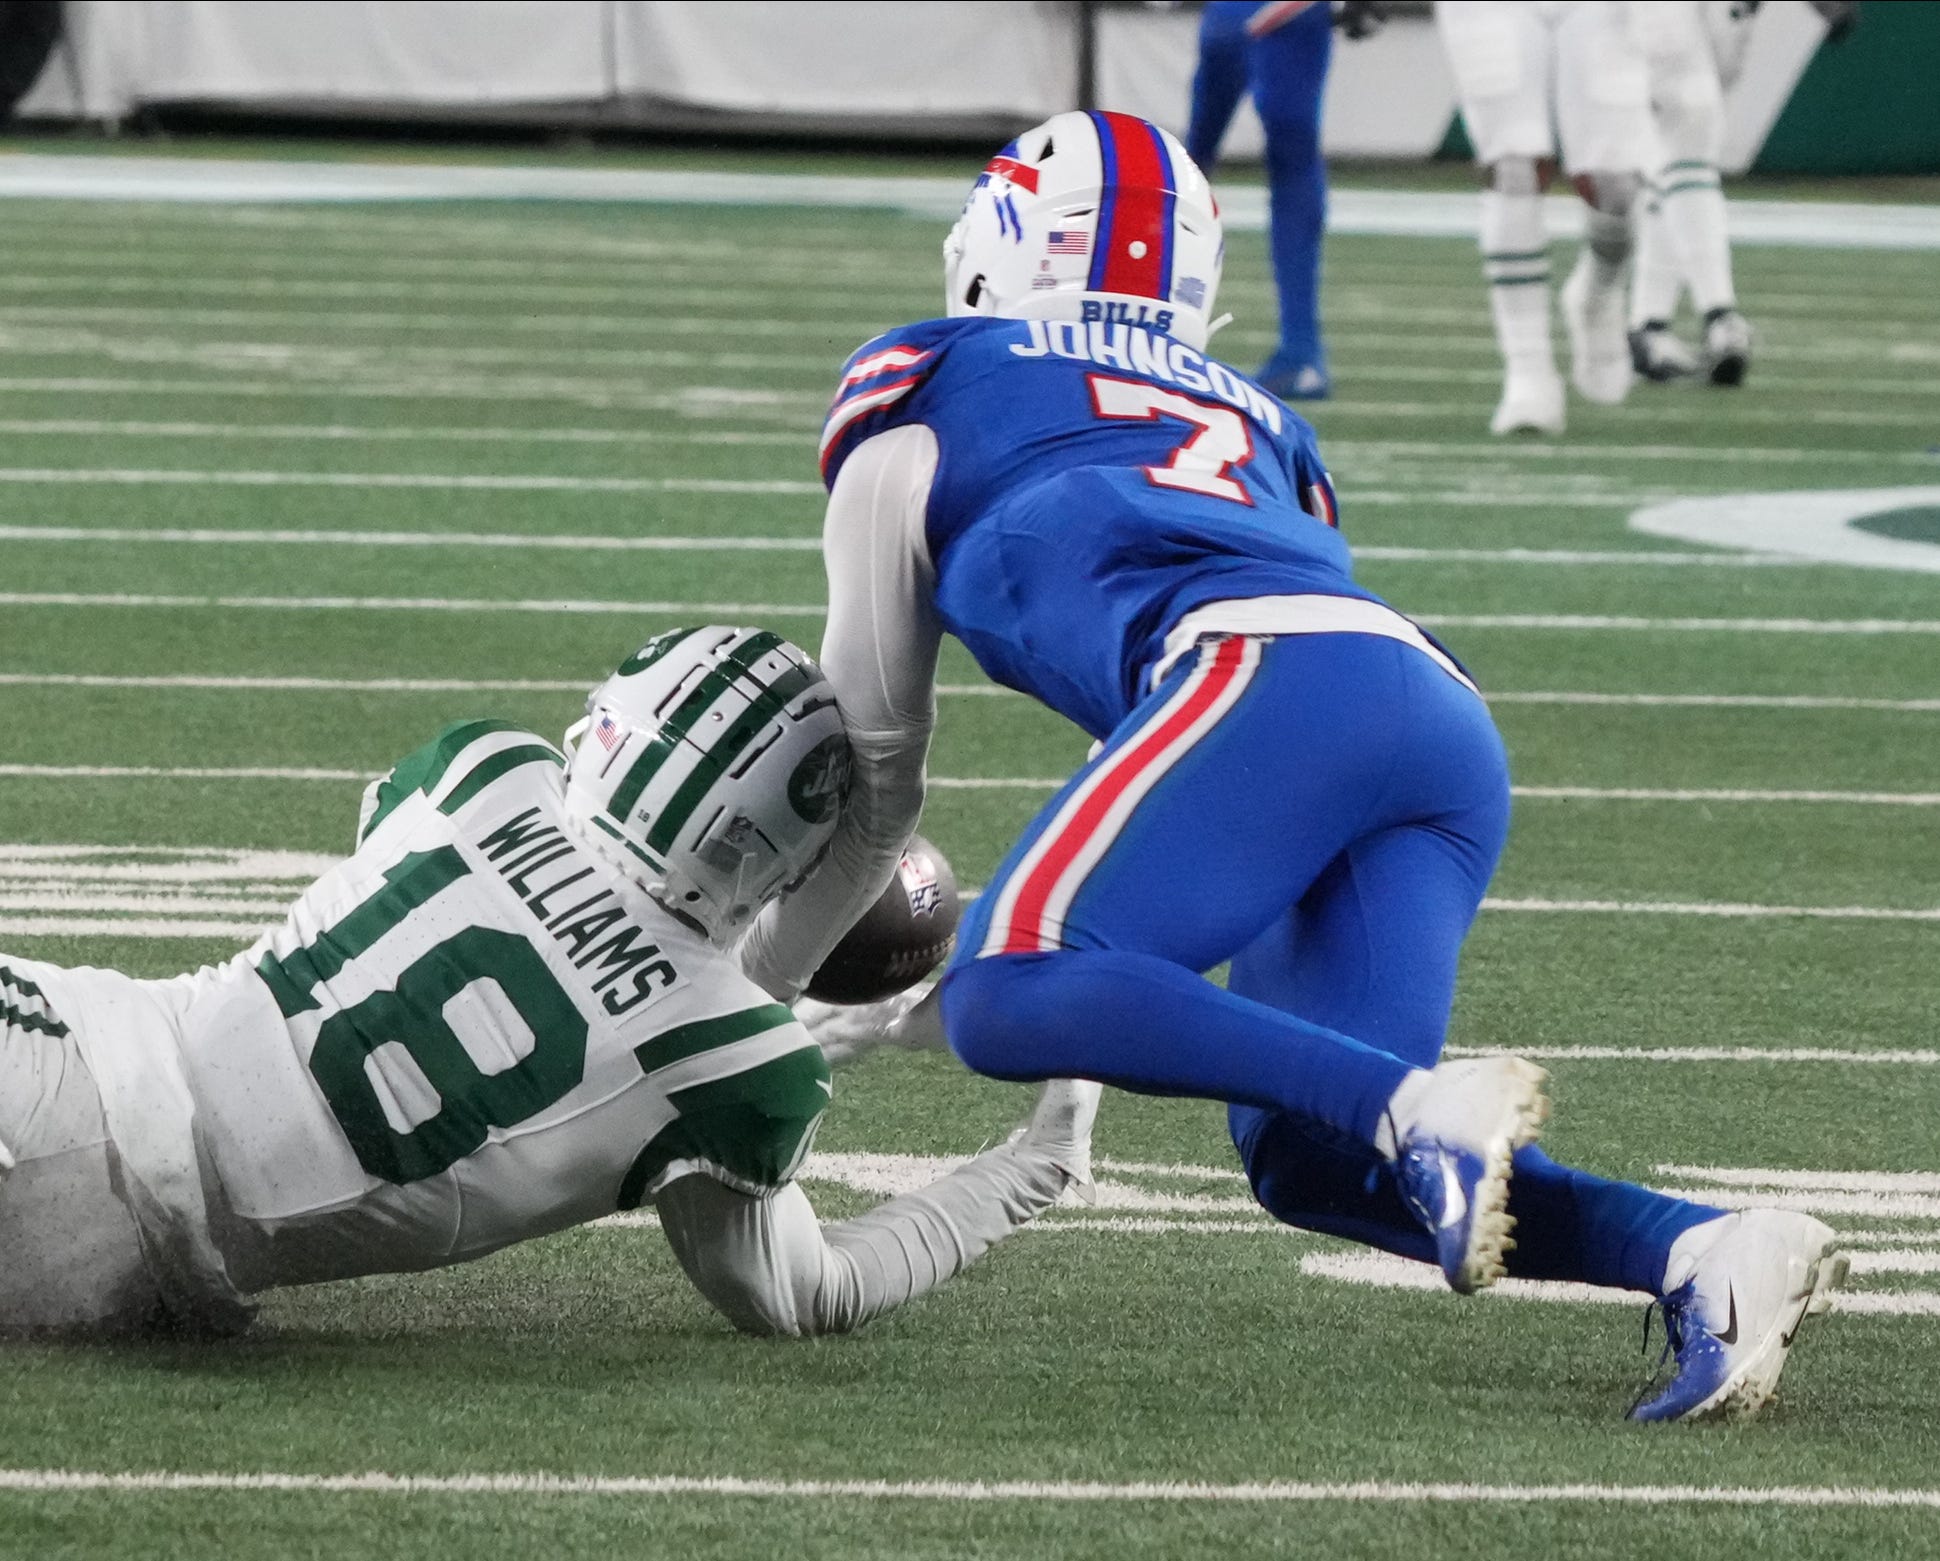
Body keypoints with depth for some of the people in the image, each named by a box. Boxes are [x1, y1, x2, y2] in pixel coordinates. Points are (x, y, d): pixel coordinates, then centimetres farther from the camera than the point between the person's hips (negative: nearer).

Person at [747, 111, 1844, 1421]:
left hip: (1268, 675, -6)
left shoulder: (925, 389, 25)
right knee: (1304, 1159, 3)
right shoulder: (1252, 423, 40)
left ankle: (1417, 1108, -35)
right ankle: (1704, 1254, -18)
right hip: (1453, 724, 7)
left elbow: (875, 778, 28)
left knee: (1008, 1005, -17)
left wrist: (748, 989, 41)